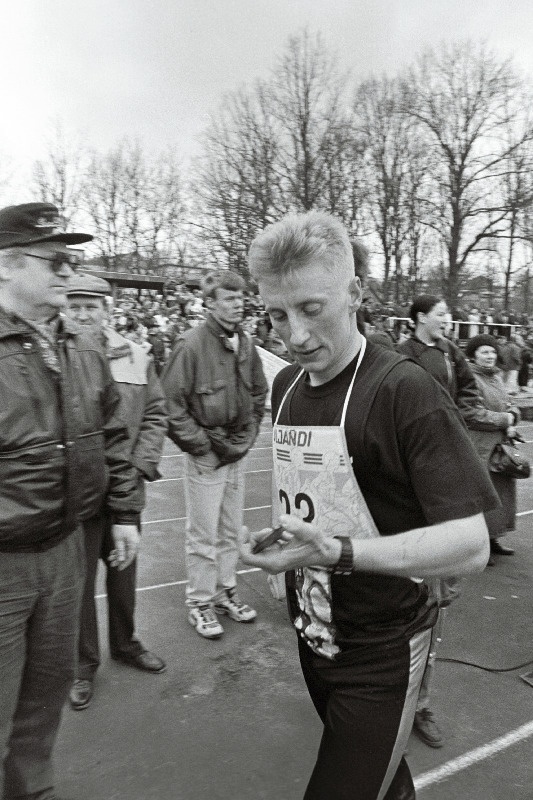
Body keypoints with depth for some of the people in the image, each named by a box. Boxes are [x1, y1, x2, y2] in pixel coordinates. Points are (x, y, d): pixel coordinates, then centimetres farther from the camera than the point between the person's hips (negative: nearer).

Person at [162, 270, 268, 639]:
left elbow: (259, 394, 14)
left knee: (231, 531, 18)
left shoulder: (246, 343, 2)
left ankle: (226, 592, 36)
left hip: (237, 454, 6)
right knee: (203, 536, 7)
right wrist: (201, 445, -13)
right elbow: (172, 403, -16)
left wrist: (248, 436, 8)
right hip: (205, 457, -6)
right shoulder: (192, 344, -17)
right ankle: (201, 603, 25)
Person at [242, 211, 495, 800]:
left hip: (382, 655, -6)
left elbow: (470, 544, -25)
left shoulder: (406, 391, -22)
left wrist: (336, 552, -35)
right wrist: (279, 542, -1)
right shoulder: (286, 385, 0)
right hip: (314, 635, 7)